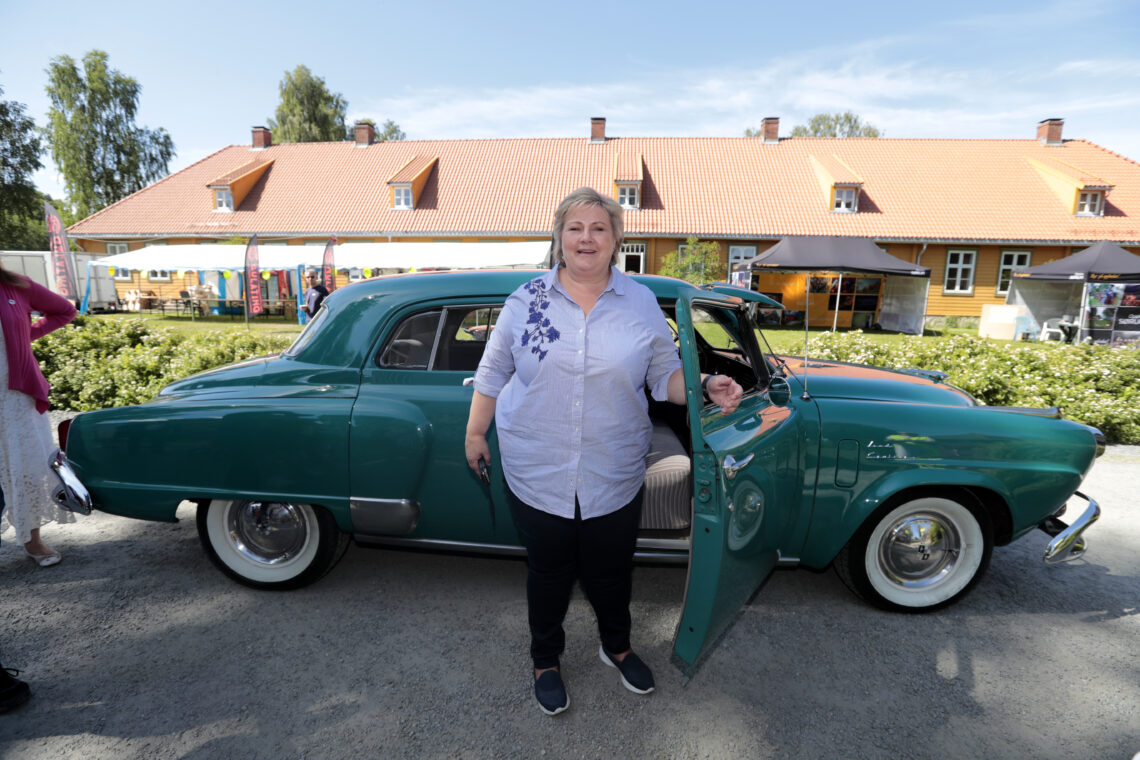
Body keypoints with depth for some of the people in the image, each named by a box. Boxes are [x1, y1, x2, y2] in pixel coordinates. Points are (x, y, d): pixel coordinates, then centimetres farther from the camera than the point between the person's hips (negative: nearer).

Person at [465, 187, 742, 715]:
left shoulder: (642, 304, -1)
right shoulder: (526, 301, -2)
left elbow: (666, 375, 3)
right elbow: (492, 372, 5)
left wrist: (708, 387, -15)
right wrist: (476, 434, 7)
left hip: (614, 478, 1)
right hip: (537, 474, 0)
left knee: (611, 571, 19)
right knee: (549, 572, 17)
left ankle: (617, 647, 51)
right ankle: (545, 660, 45)